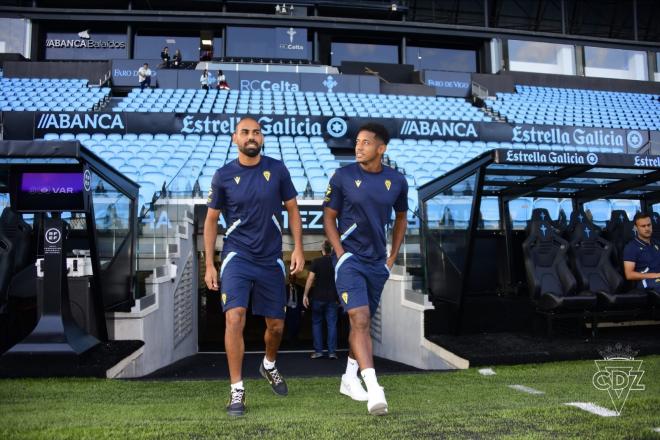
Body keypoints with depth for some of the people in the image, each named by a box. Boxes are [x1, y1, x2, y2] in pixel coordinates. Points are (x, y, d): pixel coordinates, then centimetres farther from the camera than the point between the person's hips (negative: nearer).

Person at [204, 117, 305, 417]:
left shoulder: (277, 169, 0)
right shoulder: (223, 176, -2)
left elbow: (292, 209, 8)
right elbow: (211, 220, 5)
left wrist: (298, 248, -3)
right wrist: (209, 265, 0)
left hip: (271, 260, 2)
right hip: (237, 257, -2)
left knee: (276, 325, 10)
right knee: (235, 318, -18)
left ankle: (269, 365, 42)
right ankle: (237, 390, -4)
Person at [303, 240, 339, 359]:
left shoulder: (316, 262, -4)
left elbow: (310, 279, -10)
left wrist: (305, 295, -7)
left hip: (318, 297, -2)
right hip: (332, 298, 2)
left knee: (316, 323, 9)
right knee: (332, 324, 3)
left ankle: (318, 351, 5)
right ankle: (332, 352, -1)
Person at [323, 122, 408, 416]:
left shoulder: (396, 181, 2)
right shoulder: (343, 177, -7)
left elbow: (400, 219, 16)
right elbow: (329, 218, -1)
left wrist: (393, 256, 11)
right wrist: (341, 255, -10)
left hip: (378, 262, 4)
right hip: (350, 258, -4)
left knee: (363, 322, 14)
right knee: (360, 320, -17)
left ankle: (349, 379, 31)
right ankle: (374, 390, -20)